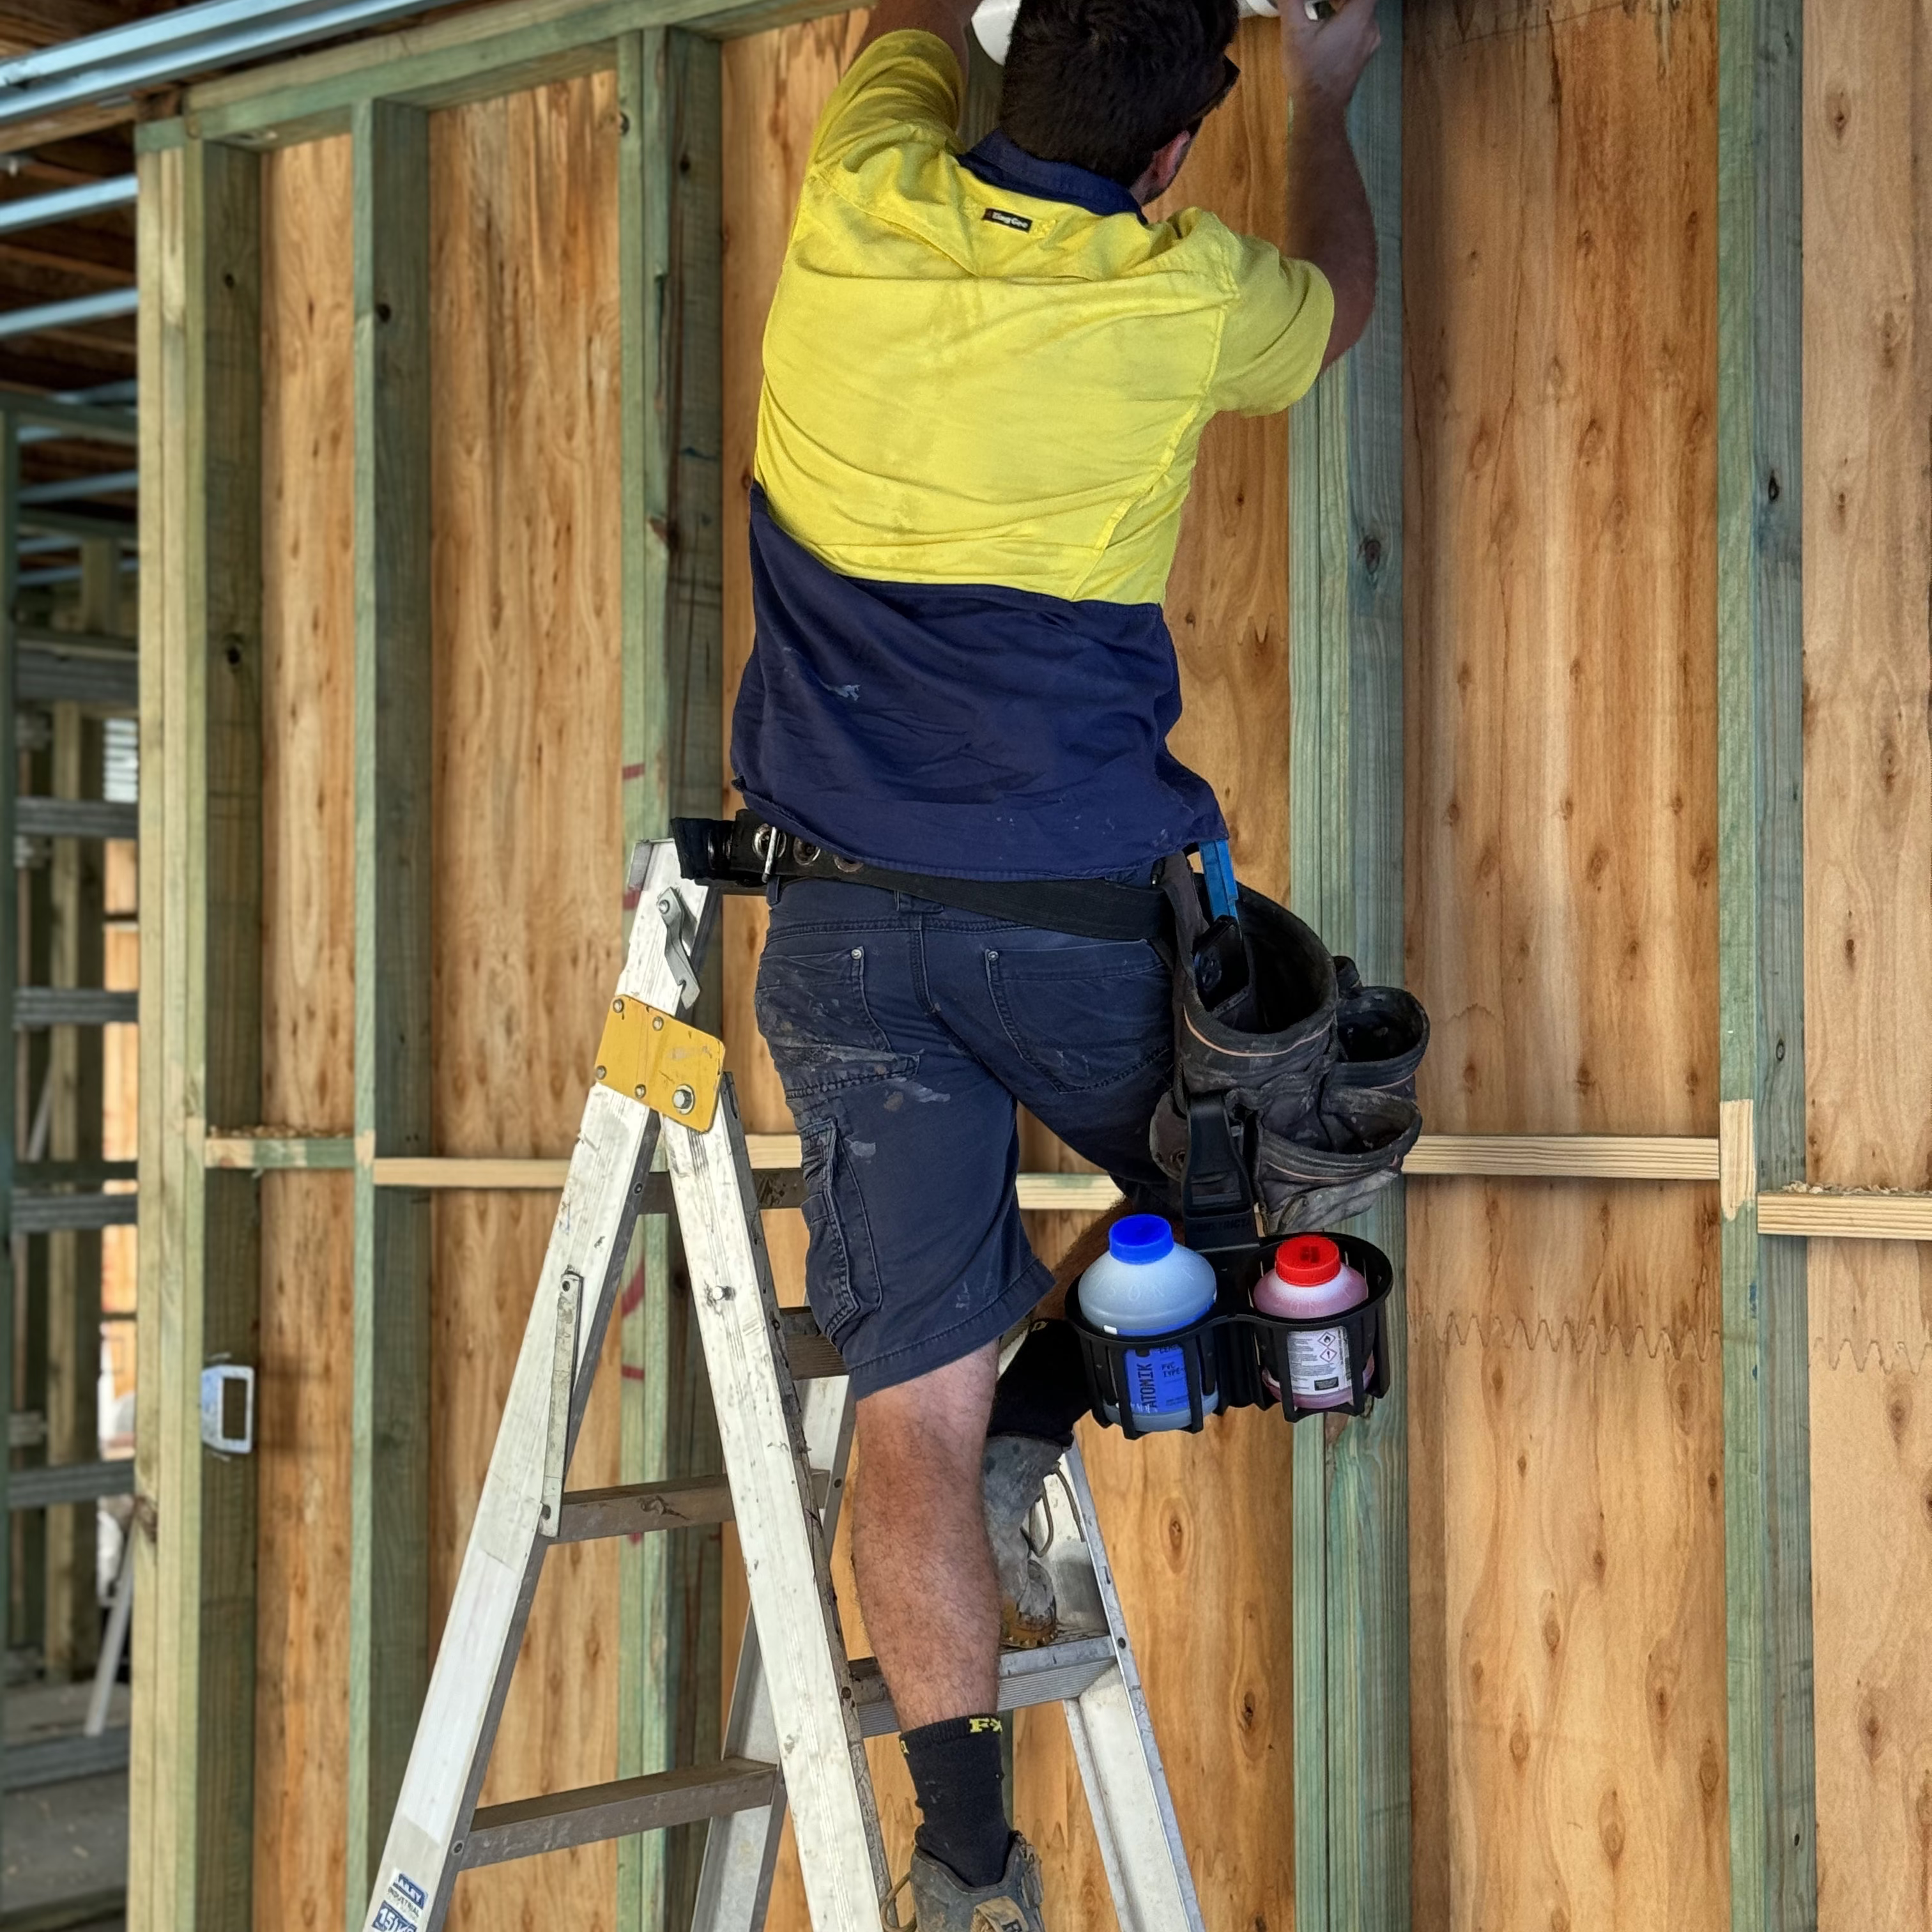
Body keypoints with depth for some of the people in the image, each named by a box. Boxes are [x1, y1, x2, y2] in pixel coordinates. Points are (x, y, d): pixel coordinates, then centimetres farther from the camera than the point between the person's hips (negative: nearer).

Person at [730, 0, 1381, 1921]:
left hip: (844, 929, 2)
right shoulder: (1183, 300, -4)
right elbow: (1336, 298, 22)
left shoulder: (861, 210, 0)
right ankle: (1048, 1402, 8)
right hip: (1083, 915, -2)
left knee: (912, 1399, 1)